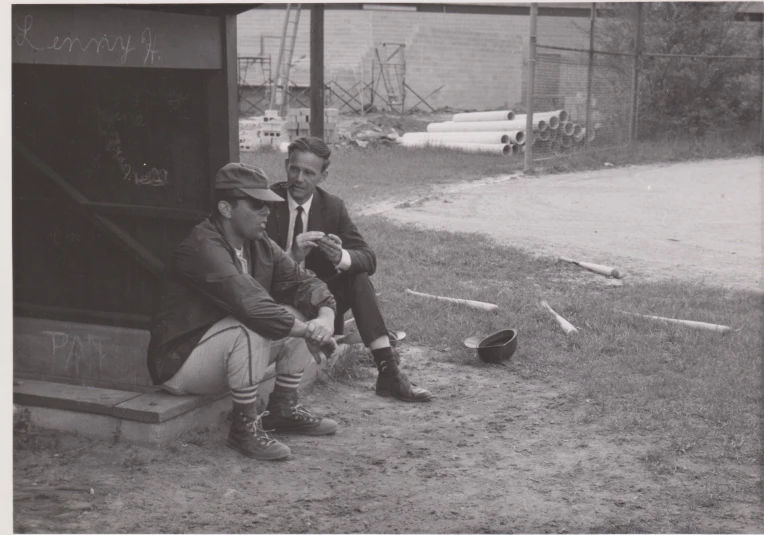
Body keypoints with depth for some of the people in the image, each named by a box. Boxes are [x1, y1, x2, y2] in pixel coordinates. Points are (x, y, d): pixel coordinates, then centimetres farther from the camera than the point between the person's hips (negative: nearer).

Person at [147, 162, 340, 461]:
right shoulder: (203, 248, -25)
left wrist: (325, 315, -21)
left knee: (298, 313, -4)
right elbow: (249, 305, -35)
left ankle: (283, 409, 7)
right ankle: (244, 429, -21)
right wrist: (307, 330, -33)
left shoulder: (259, 245, 3)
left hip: (227, 352, 9)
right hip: (181, 361, -9)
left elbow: (300, 281, 0)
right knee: (249, 329, -34)